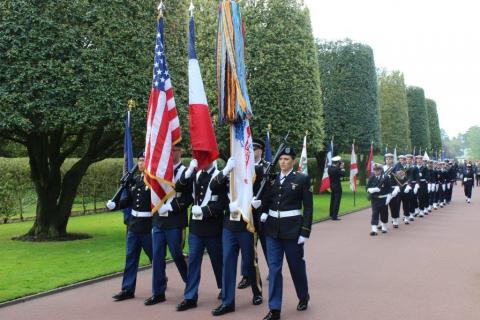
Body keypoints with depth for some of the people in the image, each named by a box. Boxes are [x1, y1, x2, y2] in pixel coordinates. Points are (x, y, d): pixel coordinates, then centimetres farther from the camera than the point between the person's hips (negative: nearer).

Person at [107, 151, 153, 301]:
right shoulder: (134, 180, 9)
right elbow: (129, 200, 14)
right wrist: (115, 205, 0)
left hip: (149, 225, -6)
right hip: (133, 224, 6)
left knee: (154, 256, 8)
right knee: (130, 257, 9)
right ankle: (127, 289, 16)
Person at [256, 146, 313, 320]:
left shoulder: (302, 179, -4)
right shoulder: (272, 178, 7)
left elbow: (308, 207, -5)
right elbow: (267, 200, 12)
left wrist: (305, 231, -10)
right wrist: (263, 211, -10)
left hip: (292, 228, -3)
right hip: (272, 228, 3)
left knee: (296, 265, 11)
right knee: (274, 267, 1)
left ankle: (303, 297, 36)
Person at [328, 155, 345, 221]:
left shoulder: (330, 168, 2)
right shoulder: (337, 169, -22)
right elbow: (343, 174, -18)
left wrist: (339, 168, 4)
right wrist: (342, 168, -7)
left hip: (332, 185, 9)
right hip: (337, 186, -9)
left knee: (333, 200, 21)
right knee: (337, 201, -5)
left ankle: (332, 214, 34)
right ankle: (334, 216, -7)